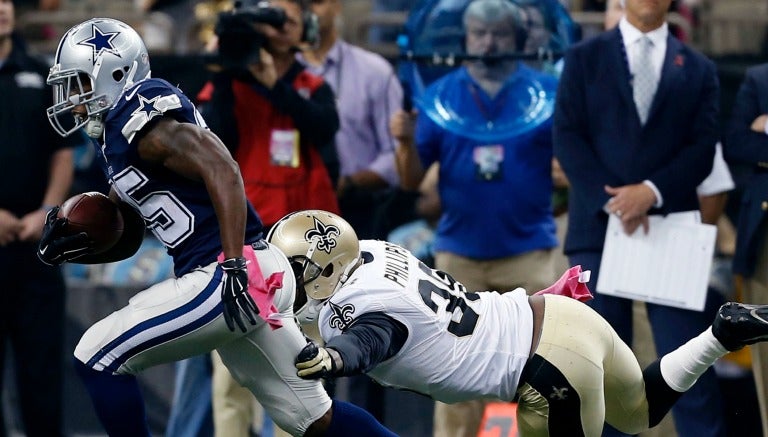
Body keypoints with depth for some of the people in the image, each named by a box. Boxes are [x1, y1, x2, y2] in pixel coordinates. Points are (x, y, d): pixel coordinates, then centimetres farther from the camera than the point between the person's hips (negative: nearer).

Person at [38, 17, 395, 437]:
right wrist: (68, 247, 6)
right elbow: (126, 241, 25)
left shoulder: (138, 118, -11)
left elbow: (223, 171, -23)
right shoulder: (114, 138, 19)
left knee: (97, 358, -7)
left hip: (230, 277, -10)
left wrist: (235, 267, -29)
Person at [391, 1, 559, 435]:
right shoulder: (441, 94, 6)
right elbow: (412, 179, 4)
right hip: (460, 249, 2)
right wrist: (407, 141, -16)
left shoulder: (546, 91, 2)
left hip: (529, 248, -2)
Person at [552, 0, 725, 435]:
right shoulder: (584, 57, 8)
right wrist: (610, 200, -12)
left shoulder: (698, 69, 11)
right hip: (599, 225, 0)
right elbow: (567, 137, 0)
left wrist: (653, 191, -14)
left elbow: (703, 147, 3)